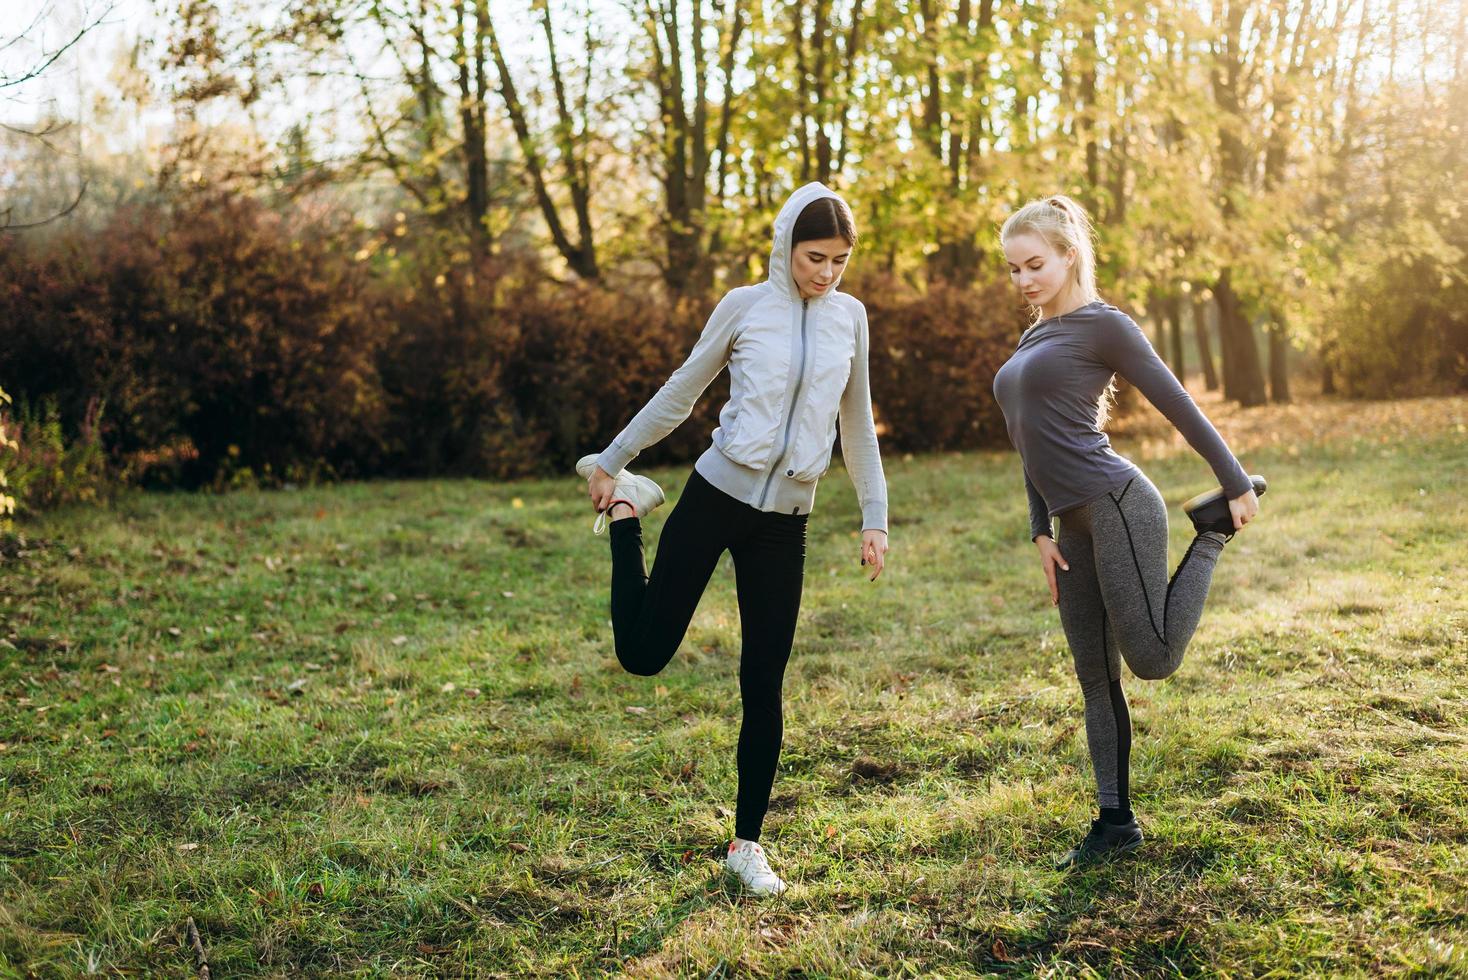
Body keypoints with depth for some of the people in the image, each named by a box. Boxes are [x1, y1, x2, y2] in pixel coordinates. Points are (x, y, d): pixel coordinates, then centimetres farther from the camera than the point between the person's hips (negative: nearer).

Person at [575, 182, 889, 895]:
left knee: (764, 687, 3)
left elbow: (857, 426, 13)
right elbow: (681, 392, 6)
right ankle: (624, 511, 24)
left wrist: (874, 517, 9)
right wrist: (612, 459, 10)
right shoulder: (745, 306, -3)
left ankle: (747, 843, 16)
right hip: (716, 495, -2)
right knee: (644, 652, -1)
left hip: (785, 522, 2)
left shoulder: (849, 317, 6)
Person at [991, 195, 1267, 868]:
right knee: (1095, 678, 8)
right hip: (1075, 524, 8)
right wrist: (1041, 533, 12)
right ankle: (1116, 822, 15)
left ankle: (1212, 530, 12)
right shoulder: (1031, 341, 18)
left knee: (1152, 660, -7)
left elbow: (1179, 408, -5)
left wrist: (1235, 484, -3)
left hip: (1117, 508, -8)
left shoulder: (1102, 325, -6)